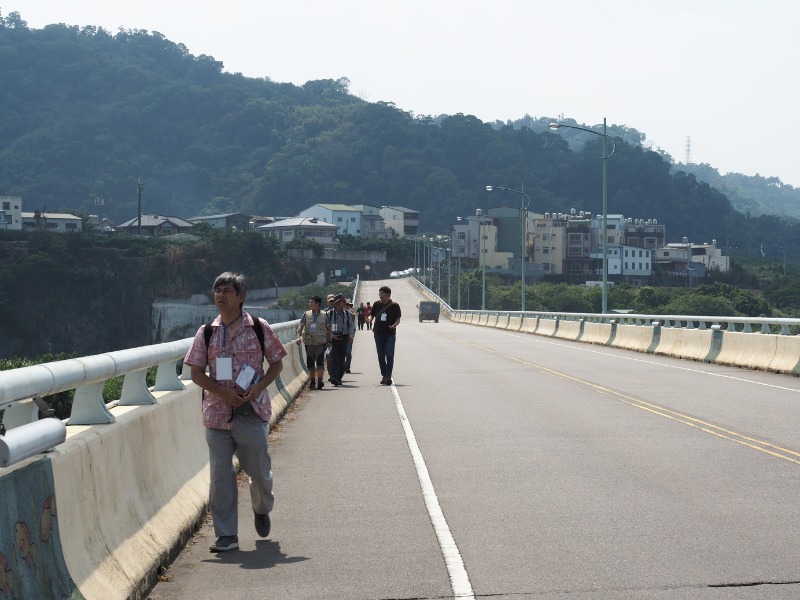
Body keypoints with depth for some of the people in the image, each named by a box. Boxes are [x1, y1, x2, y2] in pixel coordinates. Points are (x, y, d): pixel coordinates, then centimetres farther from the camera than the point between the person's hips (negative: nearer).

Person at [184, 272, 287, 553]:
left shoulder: (259, 328, 0)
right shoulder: (206, 333, 4)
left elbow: (276, 364, 6)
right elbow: (197, 373, 4)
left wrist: (258, 387, -11)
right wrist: (223, 392, -12)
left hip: (253, 411, -1)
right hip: (217, 413, 1)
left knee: (260, 471, 7)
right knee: (220, 474, 0)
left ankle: (262, 510, 39)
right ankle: (226, 534, 8)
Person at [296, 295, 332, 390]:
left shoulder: (324, 315, 5)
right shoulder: (306, 314, 5)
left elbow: (328, 328, 12)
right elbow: (300, 327, -1)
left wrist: (330, 340, 9)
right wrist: (299, 337, -17)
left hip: (320, 342, -2)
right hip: (309, 342, 2)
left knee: (320, 361, -13)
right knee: (310, 362, 7)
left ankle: (320, 381, -18)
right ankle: (312, 381, 18)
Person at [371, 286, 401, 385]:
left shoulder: (394, 305, -3)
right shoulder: (377, 304, 5)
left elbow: (398, 319, 1)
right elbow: (372, 315, 12)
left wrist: (394, 325, -19)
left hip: (390, 334, -3)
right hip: (378, 333, 3)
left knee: (389, 355, -10)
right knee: (381, 356, 8)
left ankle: (388, 376, -8)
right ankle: (384, 376, 18)